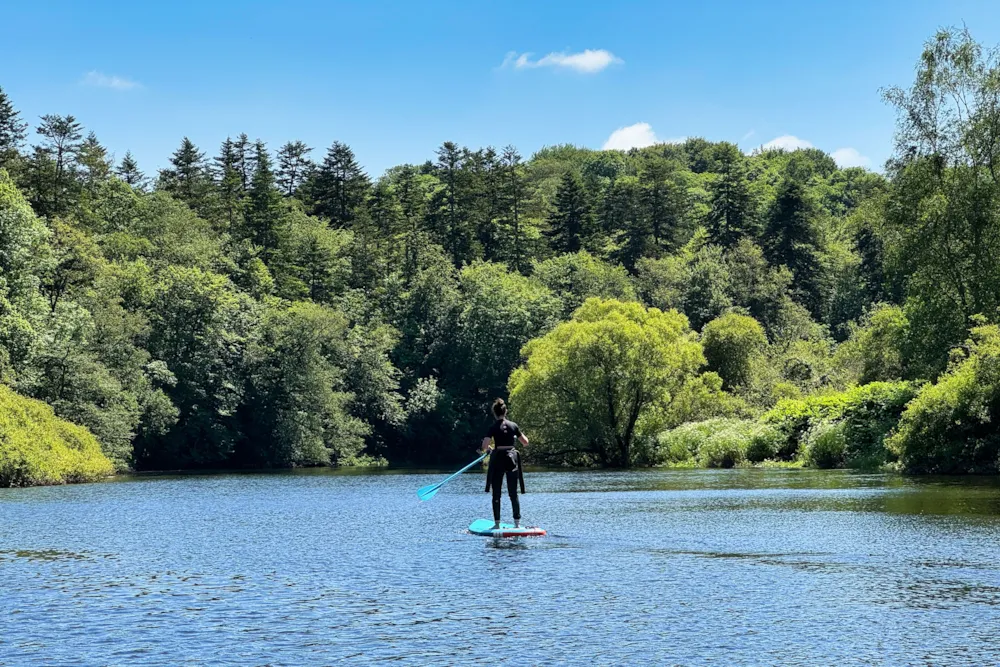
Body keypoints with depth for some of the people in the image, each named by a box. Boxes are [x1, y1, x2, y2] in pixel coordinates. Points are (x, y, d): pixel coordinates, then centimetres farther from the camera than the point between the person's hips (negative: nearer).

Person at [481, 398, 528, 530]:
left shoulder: (493, 427, -6)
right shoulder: (513, 425, 2)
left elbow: (484, 446, -14)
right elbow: (526, 442, 8)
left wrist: (485, 449, 9)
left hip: (498, 460, -2)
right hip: (512, 459, 2)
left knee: (496, 494, 5)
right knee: (513, 494, 8)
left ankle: (497, 523, 3)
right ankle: (517, 523, 4)